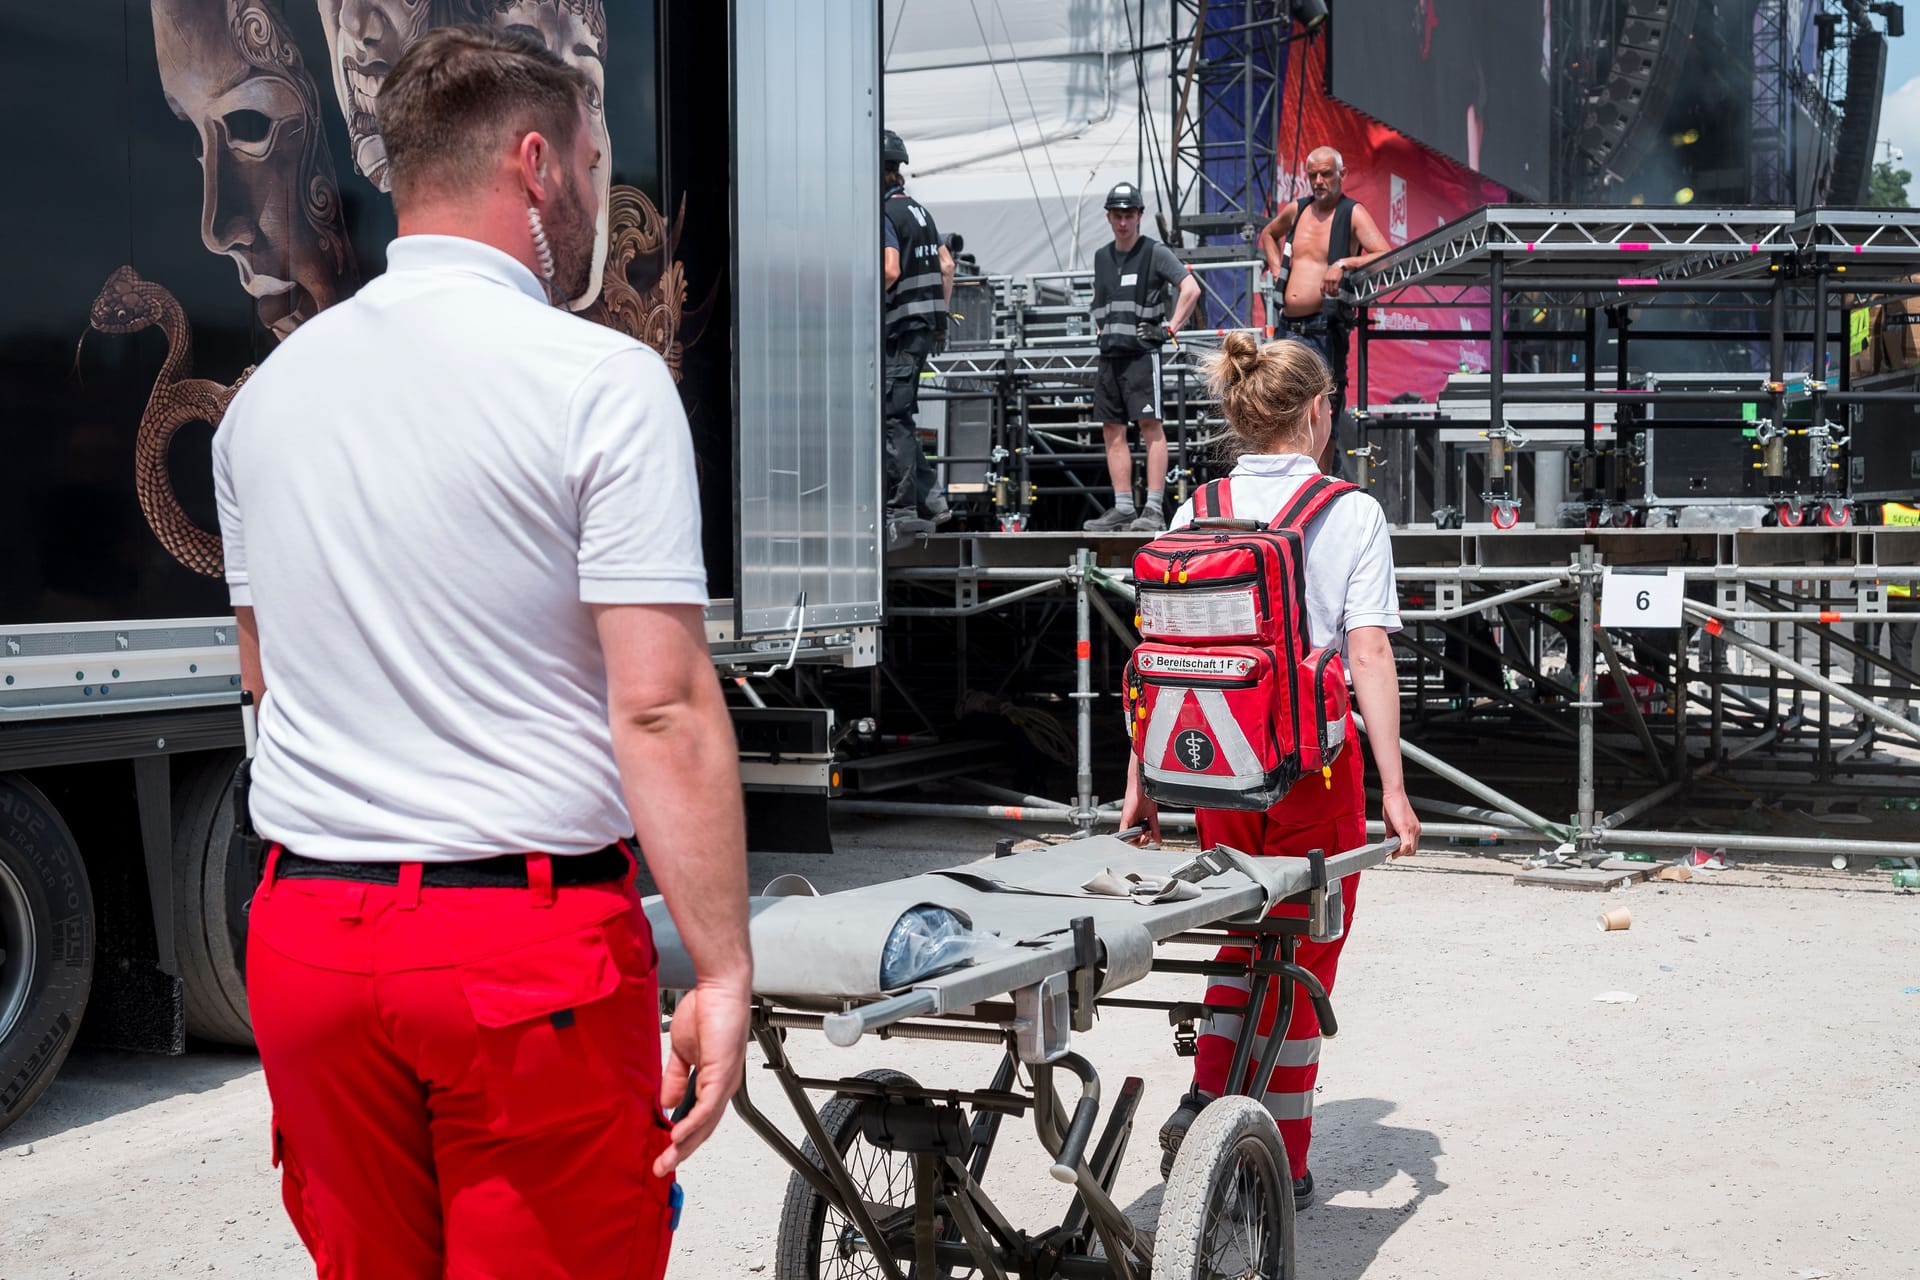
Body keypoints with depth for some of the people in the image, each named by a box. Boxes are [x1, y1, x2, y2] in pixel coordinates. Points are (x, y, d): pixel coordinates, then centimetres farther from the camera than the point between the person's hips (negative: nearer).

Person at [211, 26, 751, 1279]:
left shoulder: (268, 390, 7)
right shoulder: (604, 380, -12)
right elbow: (663, 711, -18)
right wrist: (723, 972, -14)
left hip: (307, 929, 6)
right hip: (531, 942, -6)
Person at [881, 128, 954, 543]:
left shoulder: (884, 213, -12)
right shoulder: (919, 209, 15)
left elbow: (890, 271, -23)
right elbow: (946, 265, 18)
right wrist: (940, 315, 21)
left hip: (900, 326, -9)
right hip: (926, 324, 9)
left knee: (892, 417, -6)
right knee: (900, 414, 15)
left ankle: (902, 510, -6)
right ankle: (930, 498, 13)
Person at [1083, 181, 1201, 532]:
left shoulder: (1155, 252, -3)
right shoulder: (1101, 257, 16)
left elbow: (1191, 288, -11)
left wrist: (1170, 329, -13)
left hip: (1142, 353, -7)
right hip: (1109, 355, 7)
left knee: (1150, 425, -11)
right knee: (1112, 430, 6)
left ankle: (1155, 510, -13)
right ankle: (1123, 508, 10)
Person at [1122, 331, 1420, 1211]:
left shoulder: (1193, 514, 3)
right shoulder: (1350, 514, -7)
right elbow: (1368, 655, -13)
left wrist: (1139, 784, 6)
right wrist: (1394, 790, -11)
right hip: (1314, 766, -3)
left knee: (1248, 939, 23)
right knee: (1302, 958, 11)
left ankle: (1205, 1099, 7)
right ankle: (1283, 1165, 19)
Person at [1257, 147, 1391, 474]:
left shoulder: (1353, 213, -4)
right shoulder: (1296, 210, 13)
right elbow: (1268, 234, 36)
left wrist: (1344, 264, -29)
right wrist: (1276, 269, 20)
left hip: (1323, 332, -6)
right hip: (1287, 328, 6)